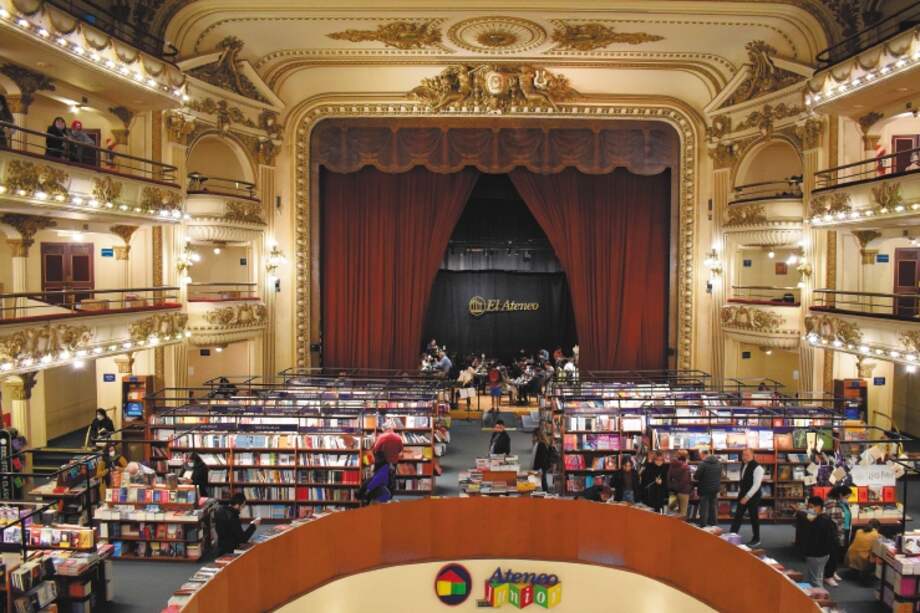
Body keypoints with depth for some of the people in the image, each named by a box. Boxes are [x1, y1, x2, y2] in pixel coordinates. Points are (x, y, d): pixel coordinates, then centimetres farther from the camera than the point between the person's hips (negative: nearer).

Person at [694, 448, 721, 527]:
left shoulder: (703, 464, -21)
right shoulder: (719, 463, 3)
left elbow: (696, 476, -18)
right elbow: (720, 475, 13)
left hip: (705, 489, -6)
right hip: (715, 489, 6)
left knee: (704, 509, 3)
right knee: (714, 508, 16)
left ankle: (703, 526, 7)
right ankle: (714, 526, 23)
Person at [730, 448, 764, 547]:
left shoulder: (757, 468, -19)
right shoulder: (743, 465, 6)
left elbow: (756, 485, -23)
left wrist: (747, 497, -23)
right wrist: (740, 493, 15)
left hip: (753, 496, -7)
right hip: (743, 495, 7)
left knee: (754, 517, 6)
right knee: (738, 516, 7)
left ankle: (756, 539, 21)